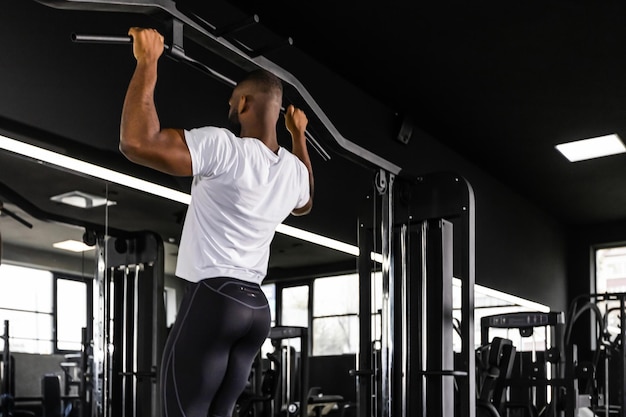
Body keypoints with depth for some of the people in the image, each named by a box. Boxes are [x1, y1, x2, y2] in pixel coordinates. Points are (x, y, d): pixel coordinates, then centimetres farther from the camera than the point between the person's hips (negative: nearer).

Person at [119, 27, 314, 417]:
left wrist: (148, 61, -14)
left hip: (212, 298, -8)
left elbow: (137, 141, -24)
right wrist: (299, 136, 41)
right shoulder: (294, 169, 12)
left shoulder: (223, 147, -14)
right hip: (255, 306, 8)